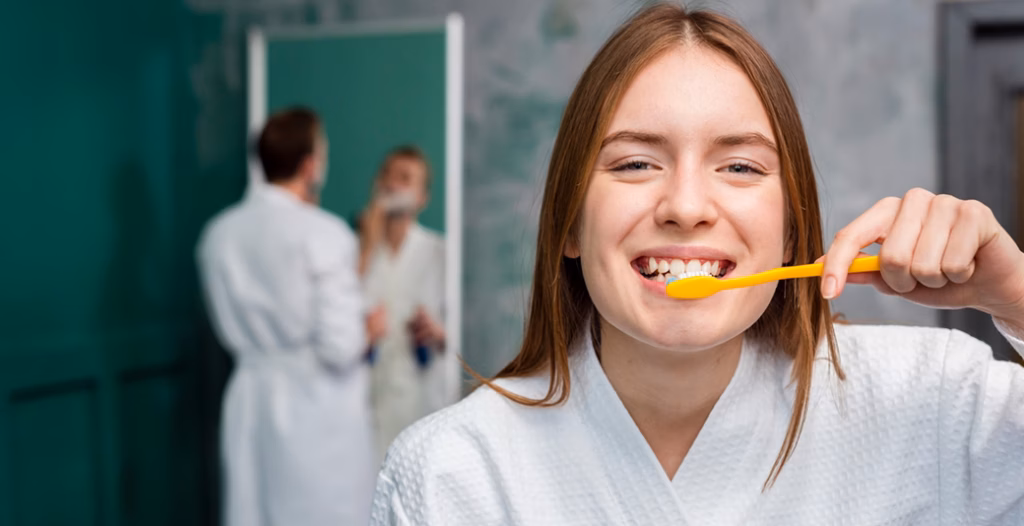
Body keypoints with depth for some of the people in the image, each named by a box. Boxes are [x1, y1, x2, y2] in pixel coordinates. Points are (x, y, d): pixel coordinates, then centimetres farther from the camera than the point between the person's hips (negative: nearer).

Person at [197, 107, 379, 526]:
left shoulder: (219, 233, 3)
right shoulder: (323, 233, -15)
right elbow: (340, 346, -16)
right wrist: (368, 330, 2)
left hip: (251, 400, 6)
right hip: (317, 408, -6)